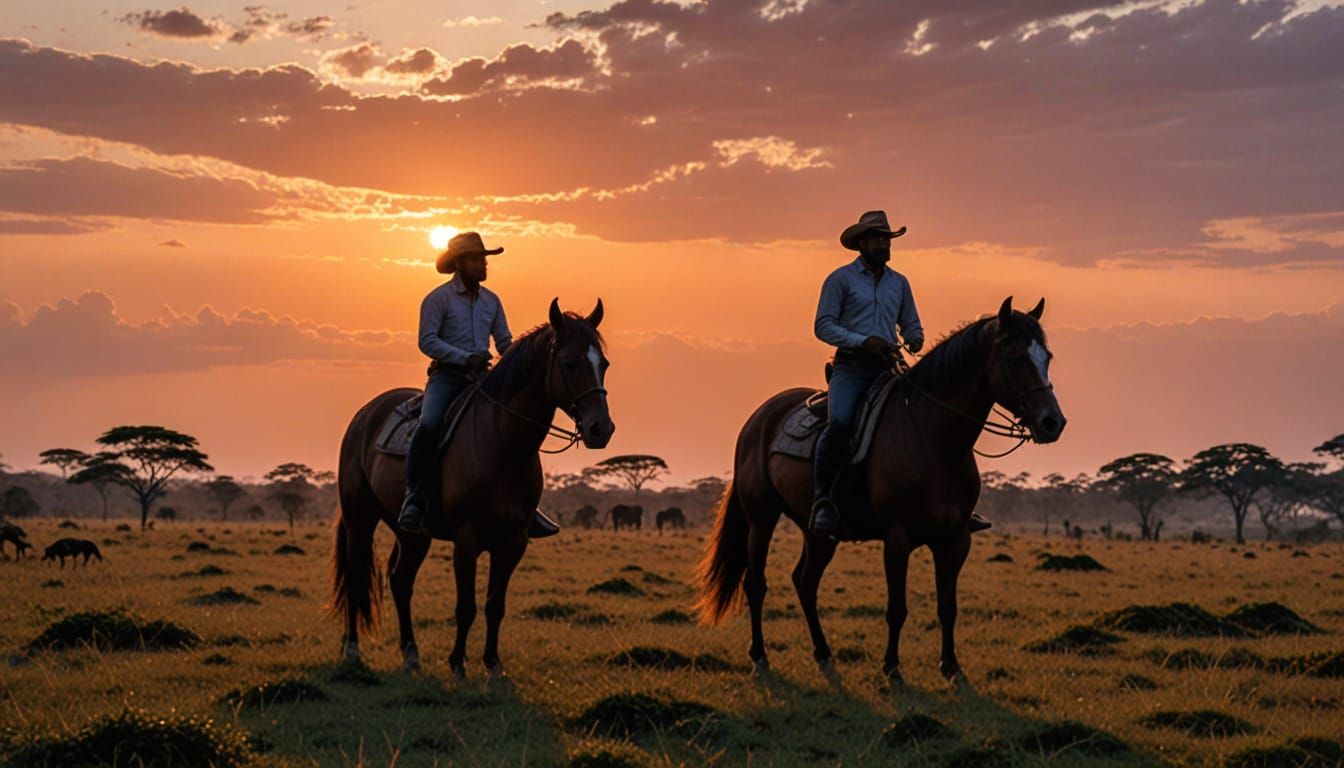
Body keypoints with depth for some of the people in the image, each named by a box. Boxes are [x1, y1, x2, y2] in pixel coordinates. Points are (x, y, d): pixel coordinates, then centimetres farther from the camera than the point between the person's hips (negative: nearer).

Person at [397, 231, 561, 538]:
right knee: (428, 426, -32)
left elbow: (504, 343, 19)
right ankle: (414, 498, -23)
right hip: (446, 377, -6)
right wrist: (465, 357, -23)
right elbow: (427, 341, -12)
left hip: (481, 379, 6)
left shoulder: (491, 301, 14)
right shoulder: (438, 299, -4)